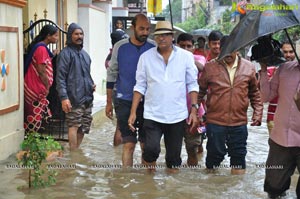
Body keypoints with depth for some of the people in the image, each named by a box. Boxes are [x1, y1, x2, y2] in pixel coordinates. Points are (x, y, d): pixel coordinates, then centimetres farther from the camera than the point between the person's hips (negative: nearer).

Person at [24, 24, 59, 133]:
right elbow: (41, 72, -18)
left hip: (32, 87, 10)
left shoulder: (39, 47, 15)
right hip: (36, 89, -10)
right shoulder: (42, 48, -17)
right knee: (35, 119, -3)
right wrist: (47, 87, -8)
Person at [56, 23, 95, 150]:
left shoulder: (84, 53, 18)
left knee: (84, 127, 11)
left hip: (87, 97, 8)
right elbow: (60, 77, -13)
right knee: (74, 126, -6)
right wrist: (64, 97, -20)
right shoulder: (66, 53, -7)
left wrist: (91, 84, 8)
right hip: (74, 98, -8)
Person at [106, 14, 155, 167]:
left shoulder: (154, 48, -1)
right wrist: (109, 103, 6)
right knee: (128, 144, -1)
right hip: (125, 102, -1)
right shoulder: (120, 47, -2)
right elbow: (111, 75, 6)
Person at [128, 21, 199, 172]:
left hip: (177, 115, 1)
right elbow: (140, 86, 4)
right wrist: (133, 112, -1)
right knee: (151, 149, -17)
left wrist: (194, 110, -4)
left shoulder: (186, 56, 1)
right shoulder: (146, 57, 2)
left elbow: (192, 85, 4)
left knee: (174, 157, 8)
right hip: (152, 114, -1)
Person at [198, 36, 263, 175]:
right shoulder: (210, 67, -4)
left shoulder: (248, 67, 3)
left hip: (239, 122, 2)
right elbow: (200, 90, 5)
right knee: (215, 153, 10)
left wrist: (258, 112, 4)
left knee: (238, 155, 12)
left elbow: (255, 93, 11)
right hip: (215, 121, -2)